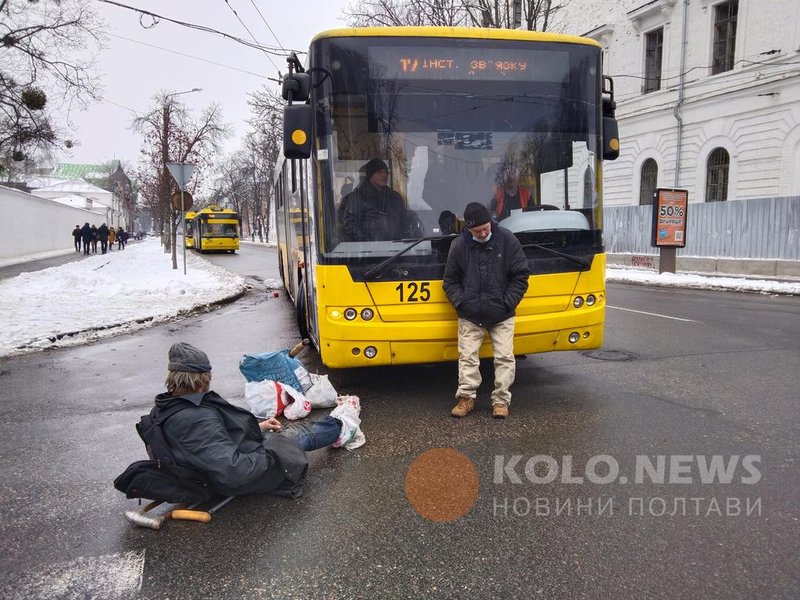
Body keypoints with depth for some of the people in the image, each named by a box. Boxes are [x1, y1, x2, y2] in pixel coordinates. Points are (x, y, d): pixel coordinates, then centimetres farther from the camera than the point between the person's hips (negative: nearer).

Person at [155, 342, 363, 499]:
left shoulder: (169, 407, -5)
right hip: (252, 470, -8)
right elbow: (232, 471, -39)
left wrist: (257, 427, 12)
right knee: (302, 437, 16)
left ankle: (336, 423, 47)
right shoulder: (197, 420, -36)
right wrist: (268, 455, -23)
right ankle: (341, 426, 44)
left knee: (294, 431, 23)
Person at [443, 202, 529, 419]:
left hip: (501, 315, 0)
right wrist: (461, 303, -7)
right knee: (467, 356, 3)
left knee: (505, 357, 1)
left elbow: (520, 275, -1)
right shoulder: (459, 245, -6)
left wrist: (507, 303, -8)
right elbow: (450, 280, 6)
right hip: (469, 316, 1)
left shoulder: (507, 240, -7)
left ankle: (501, 400, 12)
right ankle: (466, 397, 15)